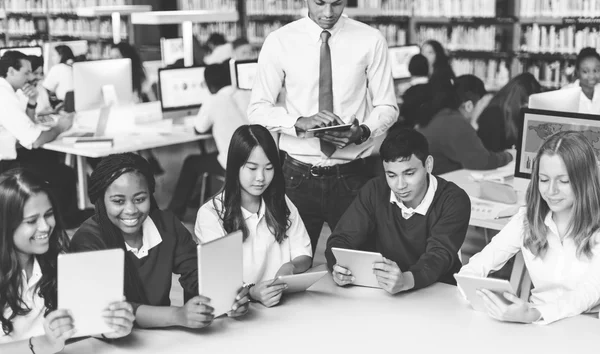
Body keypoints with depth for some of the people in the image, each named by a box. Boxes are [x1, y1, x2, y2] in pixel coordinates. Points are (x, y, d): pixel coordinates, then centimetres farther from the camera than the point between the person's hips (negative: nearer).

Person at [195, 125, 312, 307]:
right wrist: (251, 292, -30)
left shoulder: (280, 203, 12)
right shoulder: (210, 214, -5)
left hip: (285, 301, 2)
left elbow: (304, 255, 11)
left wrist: (290, 267, -12)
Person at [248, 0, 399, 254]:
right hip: (298, 175, 0)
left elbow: (386, 107, 3)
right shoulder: (279, 42, -2)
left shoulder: (370, 41, -2)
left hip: (353, 175, 0)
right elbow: (258, 109, -2)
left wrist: (362, 132, -18)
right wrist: (299, 122, -20)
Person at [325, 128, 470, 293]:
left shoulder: (454, 201, -12)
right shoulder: (375, 191, -2)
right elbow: (342, 238, -4)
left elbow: (439, 256, -24)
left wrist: (406, 280, -46)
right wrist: (339, 268, -28)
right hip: (383, 292, 2)